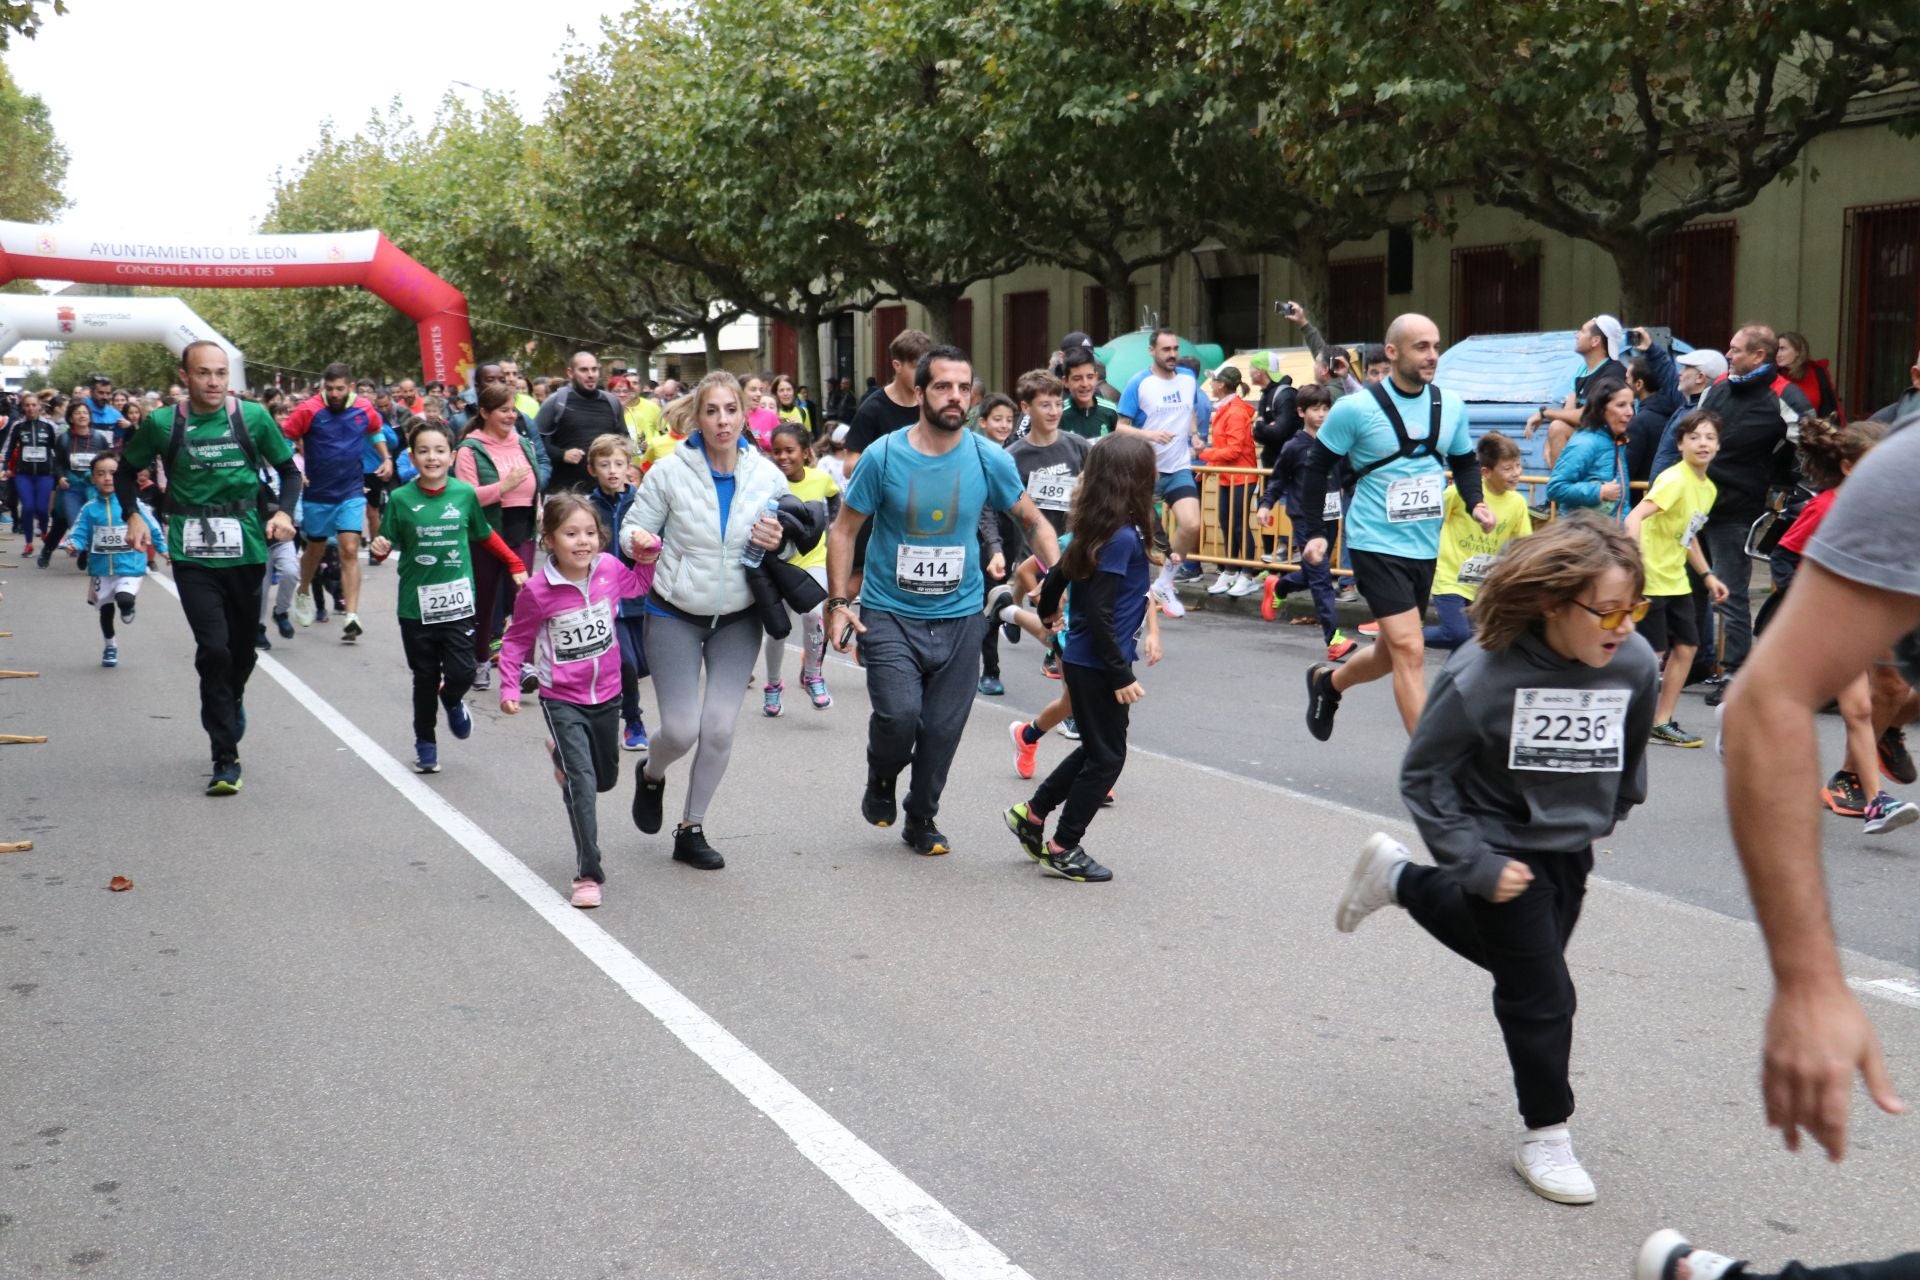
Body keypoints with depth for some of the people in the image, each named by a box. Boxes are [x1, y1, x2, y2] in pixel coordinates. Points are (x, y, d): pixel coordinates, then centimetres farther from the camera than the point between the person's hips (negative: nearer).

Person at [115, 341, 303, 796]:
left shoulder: (253, 417, -2)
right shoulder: (163, 424, -3)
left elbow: (289, 470, 8)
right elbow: (127, 468, 14)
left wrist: (283, 511, -8)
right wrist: (132, 515, 0)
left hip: (247, 551, 2)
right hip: (193, 556, -2)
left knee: (243, 648, 14)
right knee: (213, 648, -12)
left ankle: (233, 700, 50)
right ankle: (225, 759, -4)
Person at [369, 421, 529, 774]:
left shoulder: (465, 493, -1)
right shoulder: (401, 498, -5)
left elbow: (485, 535, 13)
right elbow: (388, 545, 1)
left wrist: (515, 564, 13)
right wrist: (379, 550, -20)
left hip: (458, 602, 0)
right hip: (416, 606, 0)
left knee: (461, 672, -9)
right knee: (425, 679, 9)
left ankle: (452, 700, 28)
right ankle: (425, 743, 28)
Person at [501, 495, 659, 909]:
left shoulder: (609, 568, -9)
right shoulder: (538, 590, -19)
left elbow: (637, 586, 14)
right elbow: (517, 640, -4)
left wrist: (647, 556, -3)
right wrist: (509, 686, -8)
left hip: (606, 695, 5)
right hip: (562, 700, -5)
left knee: (606, 778, 21)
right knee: (581, 785, -15)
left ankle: (564, 757, 55)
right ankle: (587, 874, -7)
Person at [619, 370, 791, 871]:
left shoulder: (768, 476, -5)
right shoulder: (670, 471, -12)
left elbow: (787, 541, 8)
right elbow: (633, 528, -4)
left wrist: (777, 543, -16)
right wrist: (638, 541, -28)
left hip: (738, 619, 2)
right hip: (675, 615, -2)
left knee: (720, 728, -4)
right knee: (681, 731, -7)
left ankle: (691, 830, 17)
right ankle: (651, 775, 32)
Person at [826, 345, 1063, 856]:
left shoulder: (989, 459, -3)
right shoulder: (884, 456, -8)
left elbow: (1033, 521, 9)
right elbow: (844, 530, 1)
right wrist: (838, 603, -8)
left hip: (960, 618, 2)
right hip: (889, 614, -2)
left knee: (943, 729, 6)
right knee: (899, 714, -18)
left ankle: (921, 820, 29)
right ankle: (880, 781, 16)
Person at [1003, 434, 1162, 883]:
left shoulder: (1097, 530, 5)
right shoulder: (1122, 536, -21)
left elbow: (1058, 576, 17)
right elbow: (1098, 612, -24)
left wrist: (1046, 614, 37)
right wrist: (1122, 674, -20)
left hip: (1081, 659, 9)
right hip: (1098, 665, -9)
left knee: (1096, 749, 22)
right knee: (1106, 757, 3)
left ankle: (1031, 814, 29)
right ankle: (1061, 849, 11)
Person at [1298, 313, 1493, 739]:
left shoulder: (1451, 405, 3)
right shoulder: (1357, 408, -12)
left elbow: (1465, 462, 17)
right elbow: (1317, 467, -3)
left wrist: (1475, 503, -2)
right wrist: (1314, 532, -6)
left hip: (1425, 548, 6)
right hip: (1377, 545, -6)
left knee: (1392, 654, 17)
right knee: (1409, 649, -14)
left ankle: (1327, 681, 47)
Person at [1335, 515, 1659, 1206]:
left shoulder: (1634, 664, -17)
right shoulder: (1484, 672, -29)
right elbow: (1422, 775, -18)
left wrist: (1607, 812, 18)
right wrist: (1477, 865, -20)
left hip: (1571, 845, 6)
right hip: (1501, 847, -5)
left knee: (1512, 949, 24)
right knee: (1540, 993, -1)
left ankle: (1400, 878, 45)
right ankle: (1545, 1135, 21)